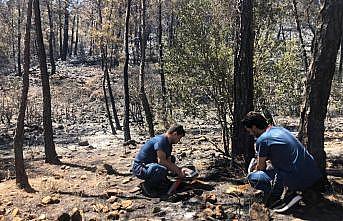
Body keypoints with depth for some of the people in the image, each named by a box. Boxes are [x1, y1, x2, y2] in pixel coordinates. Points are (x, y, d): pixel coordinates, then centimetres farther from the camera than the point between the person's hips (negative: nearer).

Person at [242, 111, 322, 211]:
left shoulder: (262, 140, -10)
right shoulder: (280, 129, 15)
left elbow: (261, 167, 3)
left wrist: (254, 171, 23)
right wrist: (259, 162, 36)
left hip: (297, 179, -8)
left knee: (252, 177, -2)